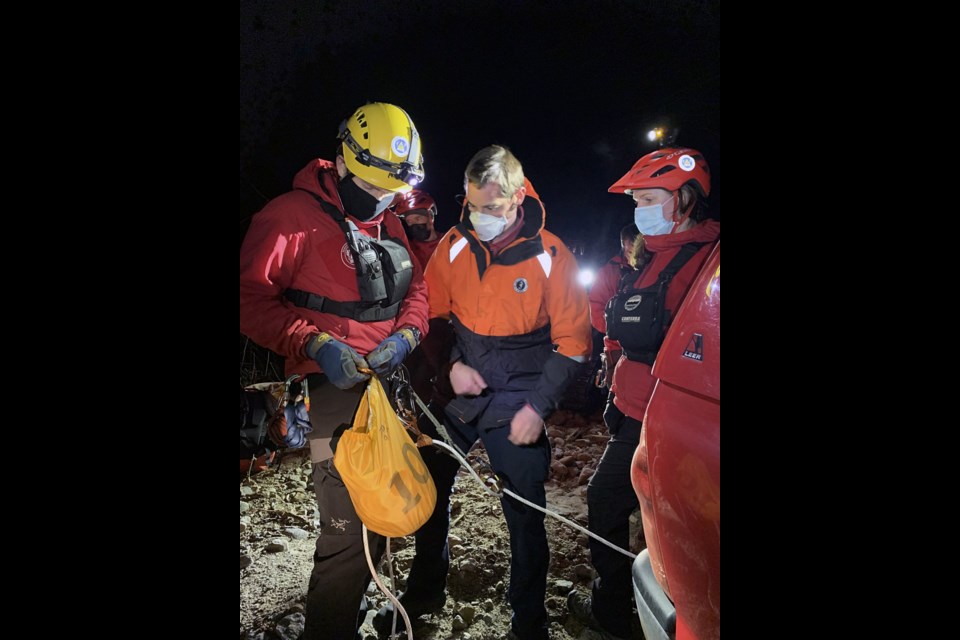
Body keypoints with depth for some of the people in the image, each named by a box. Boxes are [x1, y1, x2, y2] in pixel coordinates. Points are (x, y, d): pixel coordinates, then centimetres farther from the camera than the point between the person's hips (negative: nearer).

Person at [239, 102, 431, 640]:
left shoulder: (388, 223, 14)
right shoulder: (292, 215, -8)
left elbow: (416, 286, 17)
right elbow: (253, 297, -12)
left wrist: (406, 334, -3)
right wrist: (316, 344, -23)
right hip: (334, 390, -7)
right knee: (348, 530, -6)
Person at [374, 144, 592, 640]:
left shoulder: (550, 255, -11)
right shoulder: (454, 246, -3)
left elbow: (572, 341, -7)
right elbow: (434, 315, 8)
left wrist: (538, 406, -12)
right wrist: (448, 366, -9)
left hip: (517, 405, -3)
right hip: (456, 391, 4)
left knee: (525, 514, 6)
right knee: (429, 489, 16)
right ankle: (424, 588, 43)